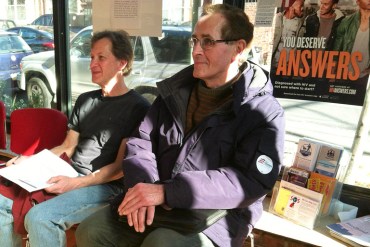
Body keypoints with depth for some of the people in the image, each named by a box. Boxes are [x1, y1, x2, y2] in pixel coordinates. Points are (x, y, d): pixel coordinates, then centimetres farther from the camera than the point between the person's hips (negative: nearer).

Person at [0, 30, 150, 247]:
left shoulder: (137, 107, -7)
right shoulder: (85, 100, 17)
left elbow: (121, 167, -12)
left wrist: (75, 183, -22)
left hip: (105, 185, -7)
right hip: (69, 176, 8)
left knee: (40, 217, -29)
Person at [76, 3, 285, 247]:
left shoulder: (264, 111, -10)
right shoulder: (176, 90, 7)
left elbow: (250, 181, -20)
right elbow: (141, 140, 6)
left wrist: (166, 192, -27)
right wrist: (141, 186, -17)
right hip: (161, 203, 5)